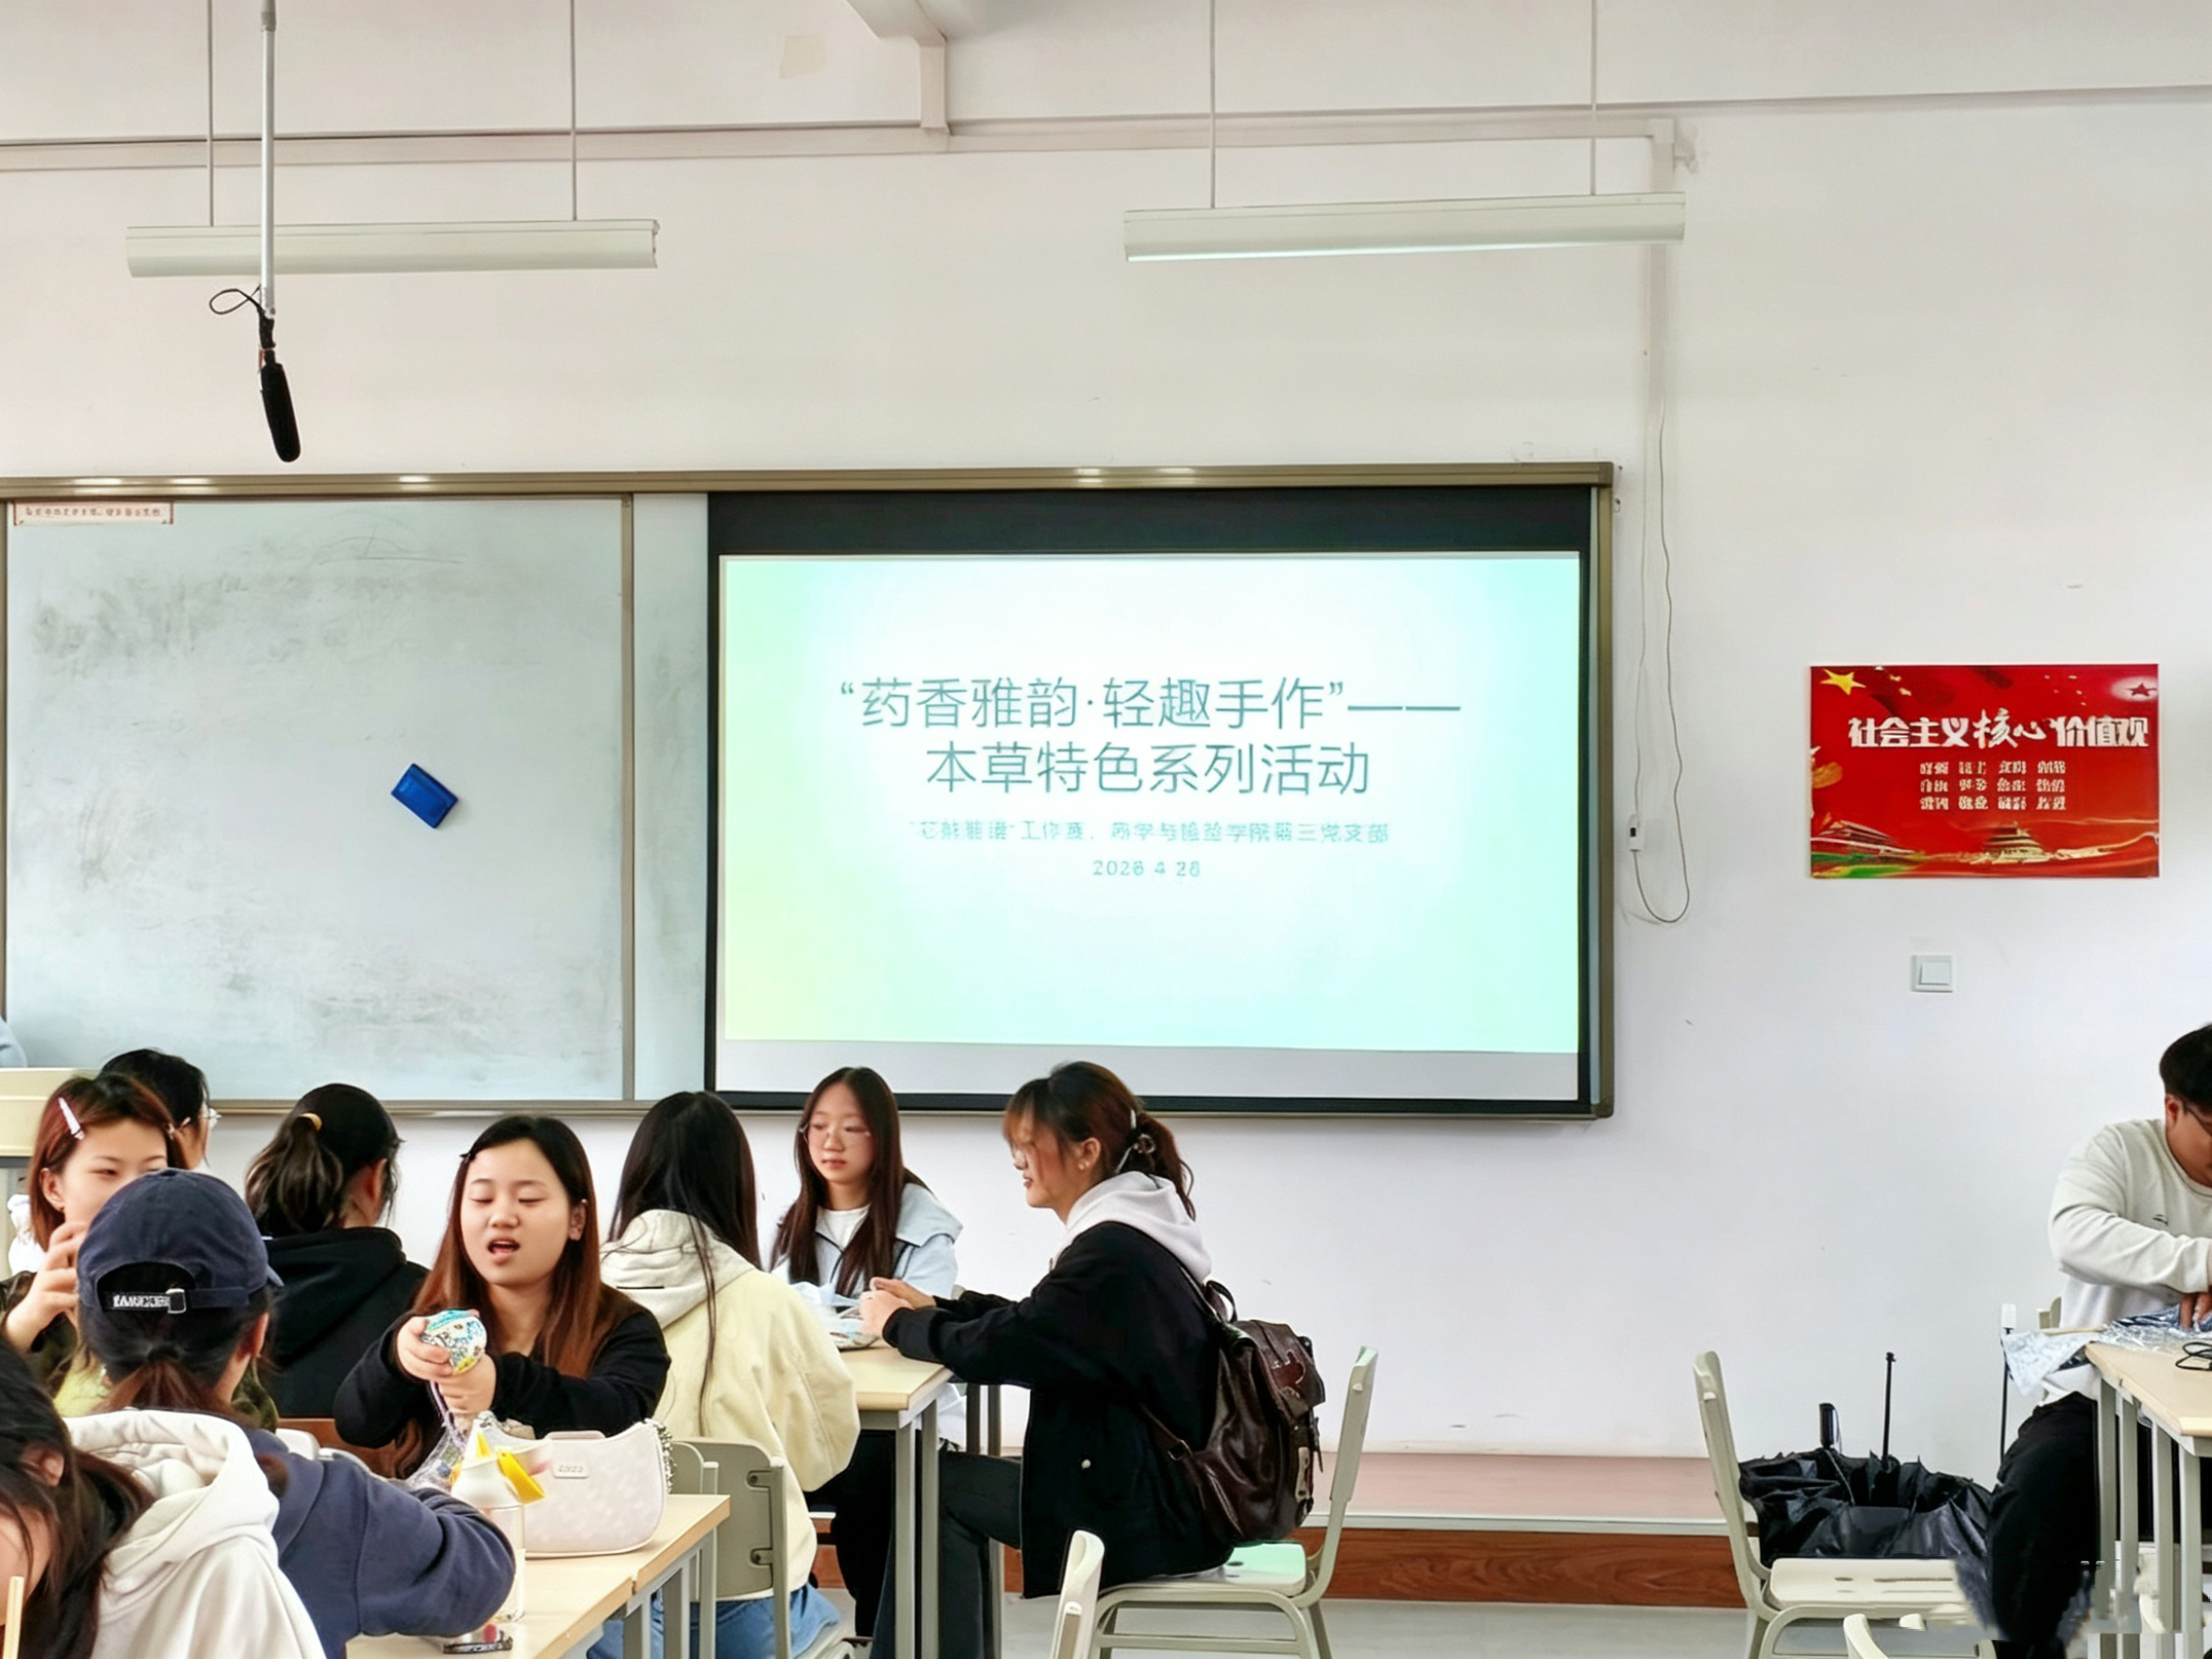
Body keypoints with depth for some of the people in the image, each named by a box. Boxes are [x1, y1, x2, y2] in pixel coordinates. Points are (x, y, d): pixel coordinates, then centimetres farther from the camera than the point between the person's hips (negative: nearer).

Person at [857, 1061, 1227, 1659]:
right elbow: (1033, 1328, 20)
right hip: (1158, 1487, 9)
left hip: (1150, 1517, -9)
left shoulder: (1112, 1253, -21)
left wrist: (897, 1324, -4)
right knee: (951, 1484, 12)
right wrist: (934, 1308, 8)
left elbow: (995, 1350, -21)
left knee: (935, 1486, 0)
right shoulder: (1126, 1236, 9)